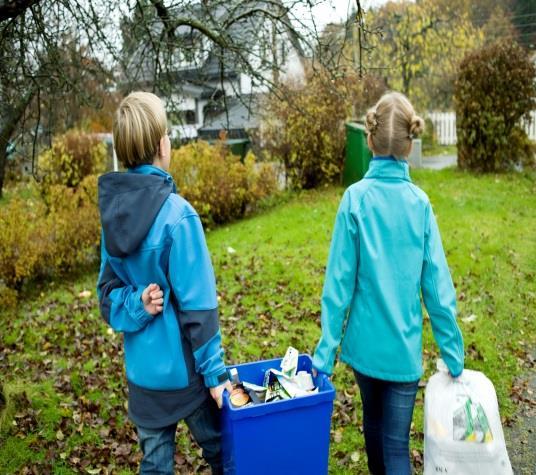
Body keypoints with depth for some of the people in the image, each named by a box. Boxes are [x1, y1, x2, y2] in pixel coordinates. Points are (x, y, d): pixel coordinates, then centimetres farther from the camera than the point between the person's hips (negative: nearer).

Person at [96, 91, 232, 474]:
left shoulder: (112, 211, -3)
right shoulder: (176, 214, -22)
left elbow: (108, 292, 1)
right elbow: (197, 305, -19)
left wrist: (136, 304, -16)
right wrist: (215, 373, -11)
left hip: (142, 369, 5)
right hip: (184, 368, -5)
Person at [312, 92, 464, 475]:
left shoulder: (356, 198, -13)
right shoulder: (420, 202, -9)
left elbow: (340, 282, -13)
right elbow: (437, 288, -7)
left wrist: (326, 350, -5)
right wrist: (454, 356, 3)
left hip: (365, 341, 1)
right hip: (404, 346, 0)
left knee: (373, 422, 25)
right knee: (397, 444, 9)